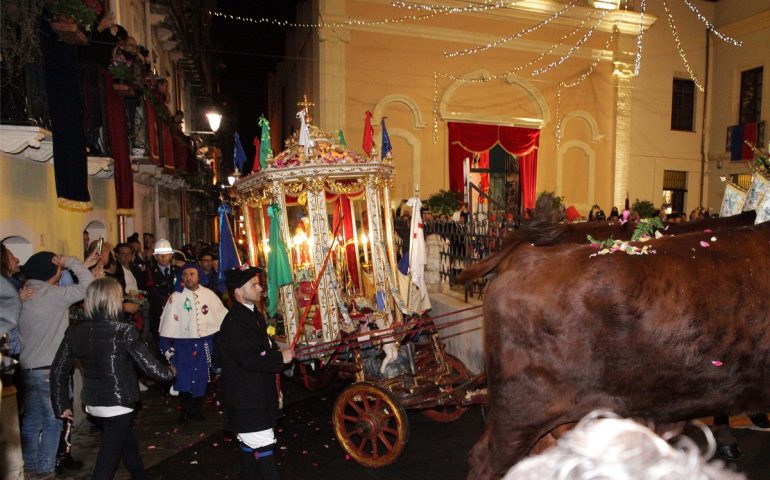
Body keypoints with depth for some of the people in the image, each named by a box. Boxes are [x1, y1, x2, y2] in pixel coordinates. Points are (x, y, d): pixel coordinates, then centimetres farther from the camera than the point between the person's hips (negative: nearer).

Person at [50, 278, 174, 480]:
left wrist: (61, 405, 11)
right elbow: (150, 365, -16)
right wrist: (168, 372, 4)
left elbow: (58, 371, 1)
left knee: (127, 443, 25)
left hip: (93, 402, 6)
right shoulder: (123, 331, -18)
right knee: (107, 458, 6)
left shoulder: (75, 332, -3)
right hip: (118, 403, -6)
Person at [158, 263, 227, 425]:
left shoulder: (209, 295, 1)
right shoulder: (176, 297, -5)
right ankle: (184, 411, 17)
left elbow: (222, 315, 5)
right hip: (182, 344, -2)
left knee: (201, 378, 11)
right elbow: (168, 322, -6)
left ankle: (196, 409, 28)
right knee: (184, 379, -1)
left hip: (204, 343, 2)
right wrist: (166, 345, -9)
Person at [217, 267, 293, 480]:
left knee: (250, 442, 21)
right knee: (264, 444, -4)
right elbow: (248, 359, -29)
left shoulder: (254, 314, 8)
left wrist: (278, 352, 3)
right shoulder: (233, 322, -22)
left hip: (257, 392, 10)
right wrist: (280, 358, -19)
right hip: (246, 397, -10)